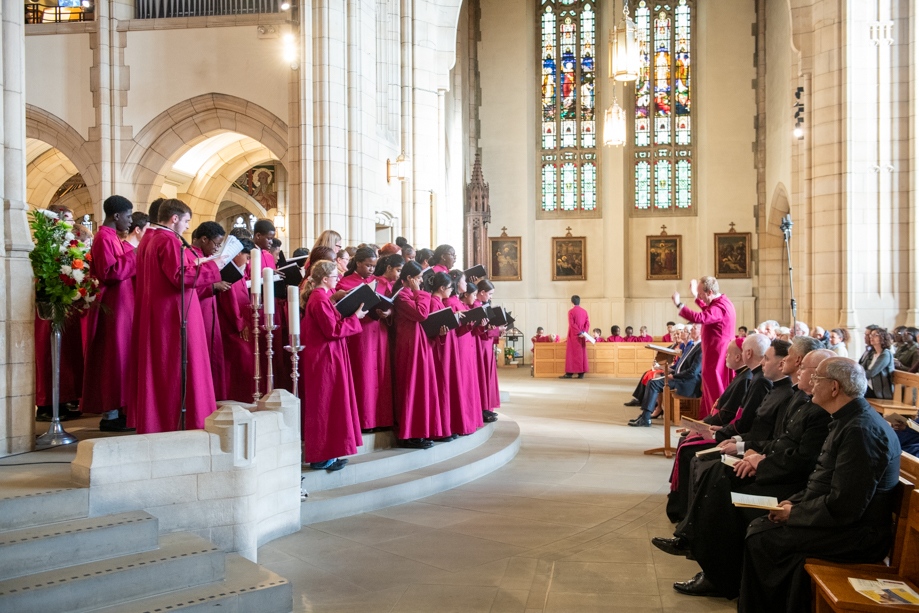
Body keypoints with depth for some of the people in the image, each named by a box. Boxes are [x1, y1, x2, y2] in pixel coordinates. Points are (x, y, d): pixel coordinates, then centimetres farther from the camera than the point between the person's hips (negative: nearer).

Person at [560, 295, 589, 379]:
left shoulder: (571, 311, -7)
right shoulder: (584, 311, 9)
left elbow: (572, 324, -15)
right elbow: (588, 324, 2)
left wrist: (579, 333, -15)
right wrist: (584, 332, -5)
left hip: (574, 335, -5)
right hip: (582, 337, 5)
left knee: (572, 353, -2)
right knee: (582, 353, 6)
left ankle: (570, 373, -5)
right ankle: (581, 373, 3)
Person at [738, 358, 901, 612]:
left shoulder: (861, 430, -23)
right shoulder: (849, 421, 11)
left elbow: (844, 507, -26)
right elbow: (825, 482, 19)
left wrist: (794, 513, -13)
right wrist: (793, 502, 4)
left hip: (857, 534, -10)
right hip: (841, 520, 10)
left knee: (761, 539, -15)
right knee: (759, 527, 3)